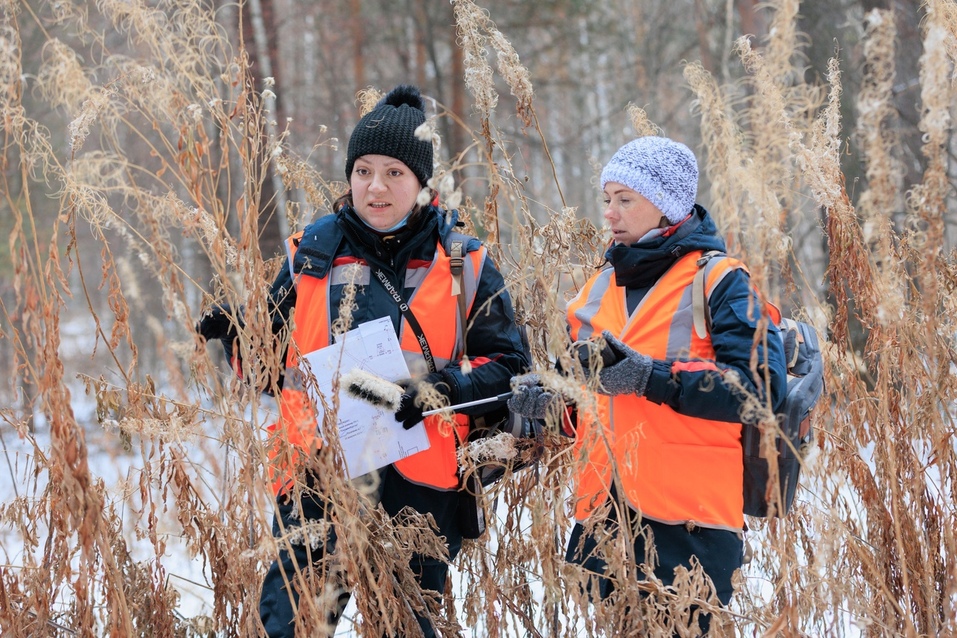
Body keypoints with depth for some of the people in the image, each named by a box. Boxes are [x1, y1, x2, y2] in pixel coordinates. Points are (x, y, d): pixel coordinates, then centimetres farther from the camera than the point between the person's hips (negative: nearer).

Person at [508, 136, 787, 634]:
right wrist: (546, 395, 1)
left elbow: (761, 385, -16)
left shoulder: (718, 282, -4)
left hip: (685, 523, -6)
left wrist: (650, 375, -22)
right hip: (600, 517, 6)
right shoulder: (602, 285, 17)